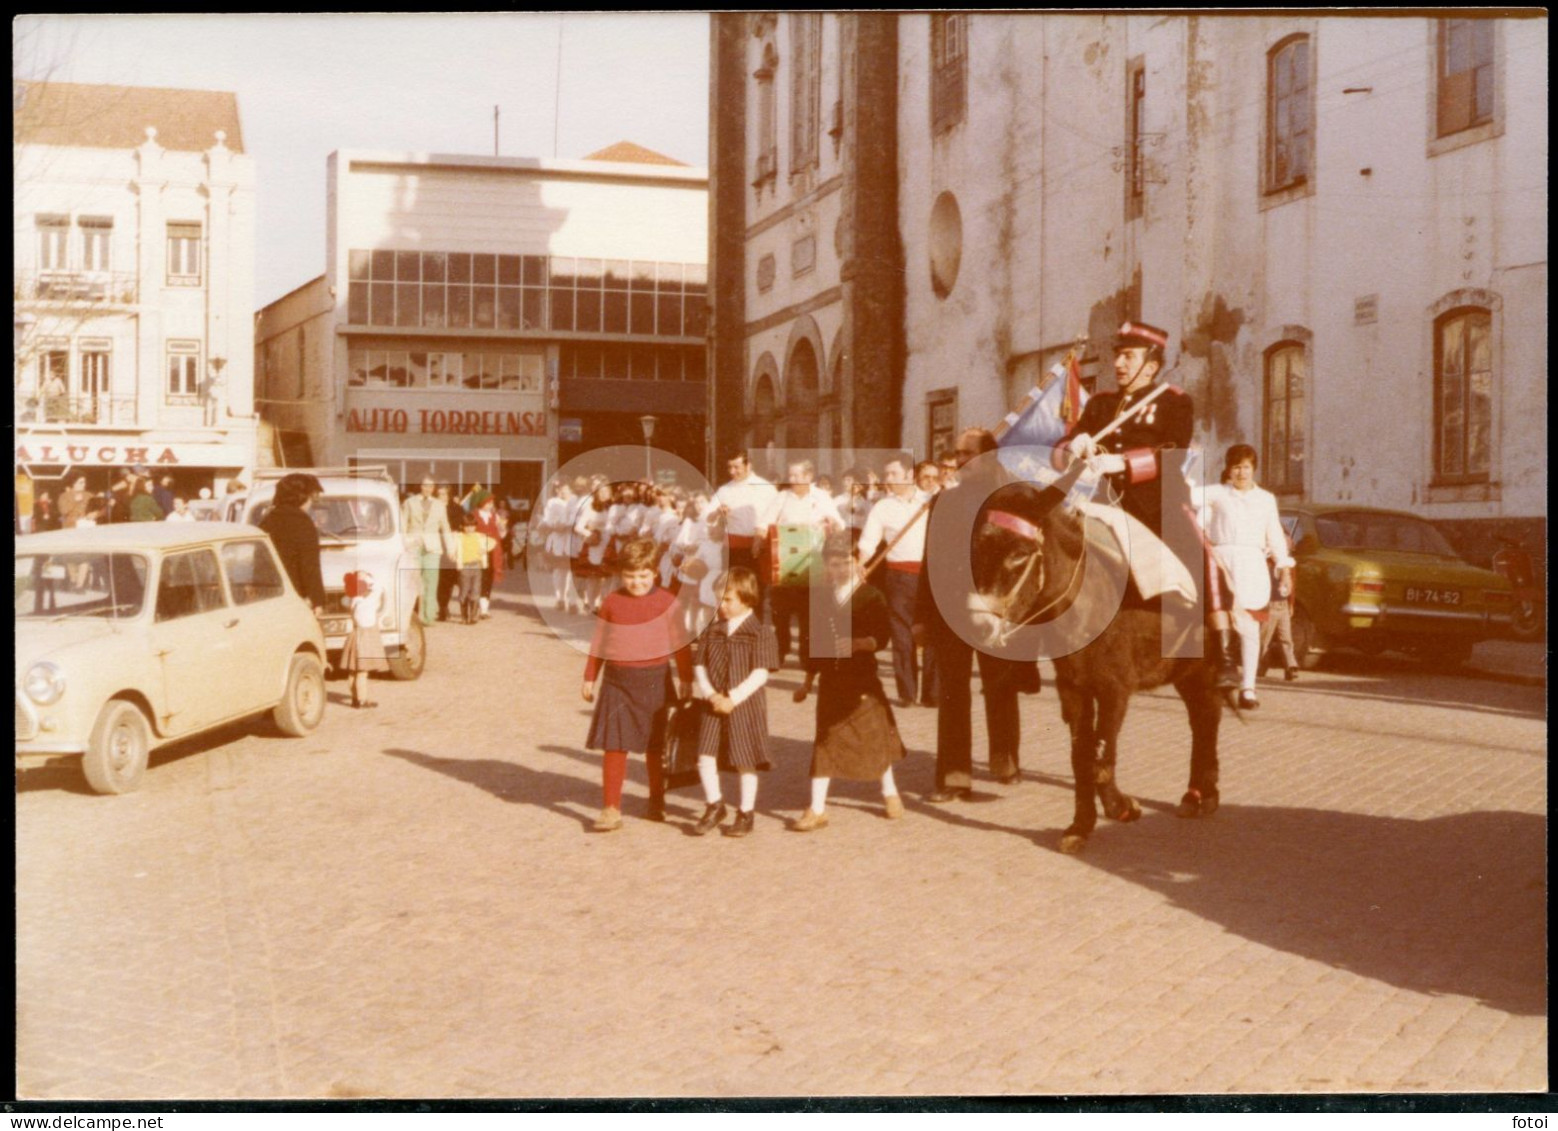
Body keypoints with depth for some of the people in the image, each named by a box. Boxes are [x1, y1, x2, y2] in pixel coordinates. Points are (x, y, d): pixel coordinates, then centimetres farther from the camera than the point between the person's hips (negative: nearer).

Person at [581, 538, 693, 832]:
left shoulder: (666, 602, -4)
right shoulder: (611, 602, 3)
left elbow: (681, 643, 0)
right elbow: (599, 644, 10)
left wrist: (685, 679, -1)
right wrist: (590, 678, 12)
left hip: (655, 681, -1)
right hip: (617, 681, 1)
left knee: (656, 746, 12)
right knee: (614, 745, -3)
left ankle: (656, 802, 29)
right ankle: (611, 809, 0)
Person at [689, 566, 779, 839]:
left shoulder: (760, 633, -7)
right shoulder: (713, 632, 8)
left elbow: (761, 673, -13)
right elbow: (700, 666, 7)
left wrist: (733, 698, -17)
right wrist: (710, 694, -10)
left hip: (745, 705, -4)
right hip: (713, 705, 4)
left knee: (745, 762, 4)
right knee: (705, 757, -3)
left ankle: (746, 814, 20)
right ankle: (714, 805, 18)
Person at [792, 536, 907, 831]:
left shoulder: (871, 596, -6)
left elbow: (881, 638, -14)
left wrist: (855, 643, -31)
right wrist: (808, 677, 13)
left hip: (862, 677, -3)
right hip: (830, 678, 3)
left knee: (875, 734, 8)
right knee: (825, 740, 2)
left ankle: (890, 793, 31)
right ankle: (817, 809, 4)